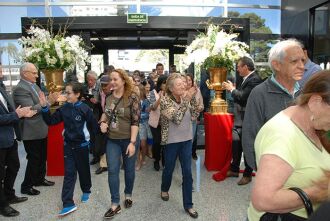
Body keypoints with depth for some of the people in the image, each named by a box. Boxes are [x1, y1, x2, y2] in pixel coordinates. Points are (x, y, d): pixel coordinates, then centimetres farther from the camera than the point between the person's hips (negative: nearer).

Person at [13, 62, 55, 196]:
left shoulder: (34, 85, 10)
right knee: (34, 159, 3)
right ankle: (26, 186, 20)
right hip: (32, 131, -9)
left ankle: (40, 179, 38)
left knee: (42, 157, 20)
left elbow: (42, 103, 16)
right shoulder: (20, 89, -19)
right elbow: (31, 109, -26)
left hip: (41, 129, 9)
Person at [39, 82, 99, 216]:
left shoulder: (84, 109, -14)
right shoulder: (64, 109, -2)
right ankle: (68, 204, 5)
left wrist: (87, 136, -4)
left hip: (82, 145, -3)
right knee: (69, 173, 3)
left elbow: (94, 126, -9)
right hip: (68, 145, 3)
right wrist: (44, 107, -13)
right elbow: (51, 121, -4)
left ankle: (86, 191, 40)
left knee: (83, 169, 15)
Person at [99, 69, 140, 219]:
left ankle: (128, 195, 36)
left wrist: (132, 142, -21)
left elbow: (135, 121, -17)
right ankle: (115, 204, 15)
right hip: (112, 140, 4)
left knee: (129, 169, 12)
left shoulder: (132, 97, -14)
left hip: (128, 140, -4)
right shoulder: (108, 96, 2)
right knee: (112, 170, 3)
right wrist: (103, 122, -4)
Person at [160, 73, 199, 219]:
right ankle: (164, 189, 47)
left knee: (187, 172, 5)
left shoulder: (185, 98, -1)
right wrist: (186, 100, -30)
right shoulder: (165, 100, -15)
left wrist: (193, 98, -18)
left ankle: (188, 205, 18)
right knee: (169, 168, 16)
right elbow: (176, 118, -26)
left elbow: (195, 115, -7)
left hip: (186, 139, 4)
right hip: (171, 141, -3)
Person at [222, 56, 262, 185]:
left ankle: (247, 175, 22)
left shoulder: (254, 79, -18)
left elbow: (243, 96, -27)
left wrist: (232, 89, -12)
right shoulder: (246, 79, 11)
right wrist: (232, 88, 1)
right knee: (235, 144, 17)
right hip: (239, 119, 9)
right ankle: (234, 169, 34)